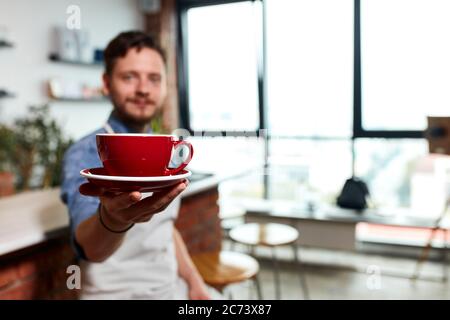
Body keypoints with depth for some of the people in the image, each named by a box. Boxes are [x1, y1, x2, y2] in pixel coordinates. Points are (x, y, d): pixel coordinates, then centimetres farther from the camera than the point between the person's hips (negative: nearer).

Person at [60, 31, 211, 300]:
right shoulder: (85, 154, -18)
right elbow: (91, 247, -33)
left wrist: (194, 283, 4)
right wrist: (112, 217, -53)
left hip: (174, 289, 5)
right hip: (117, 292, -5)